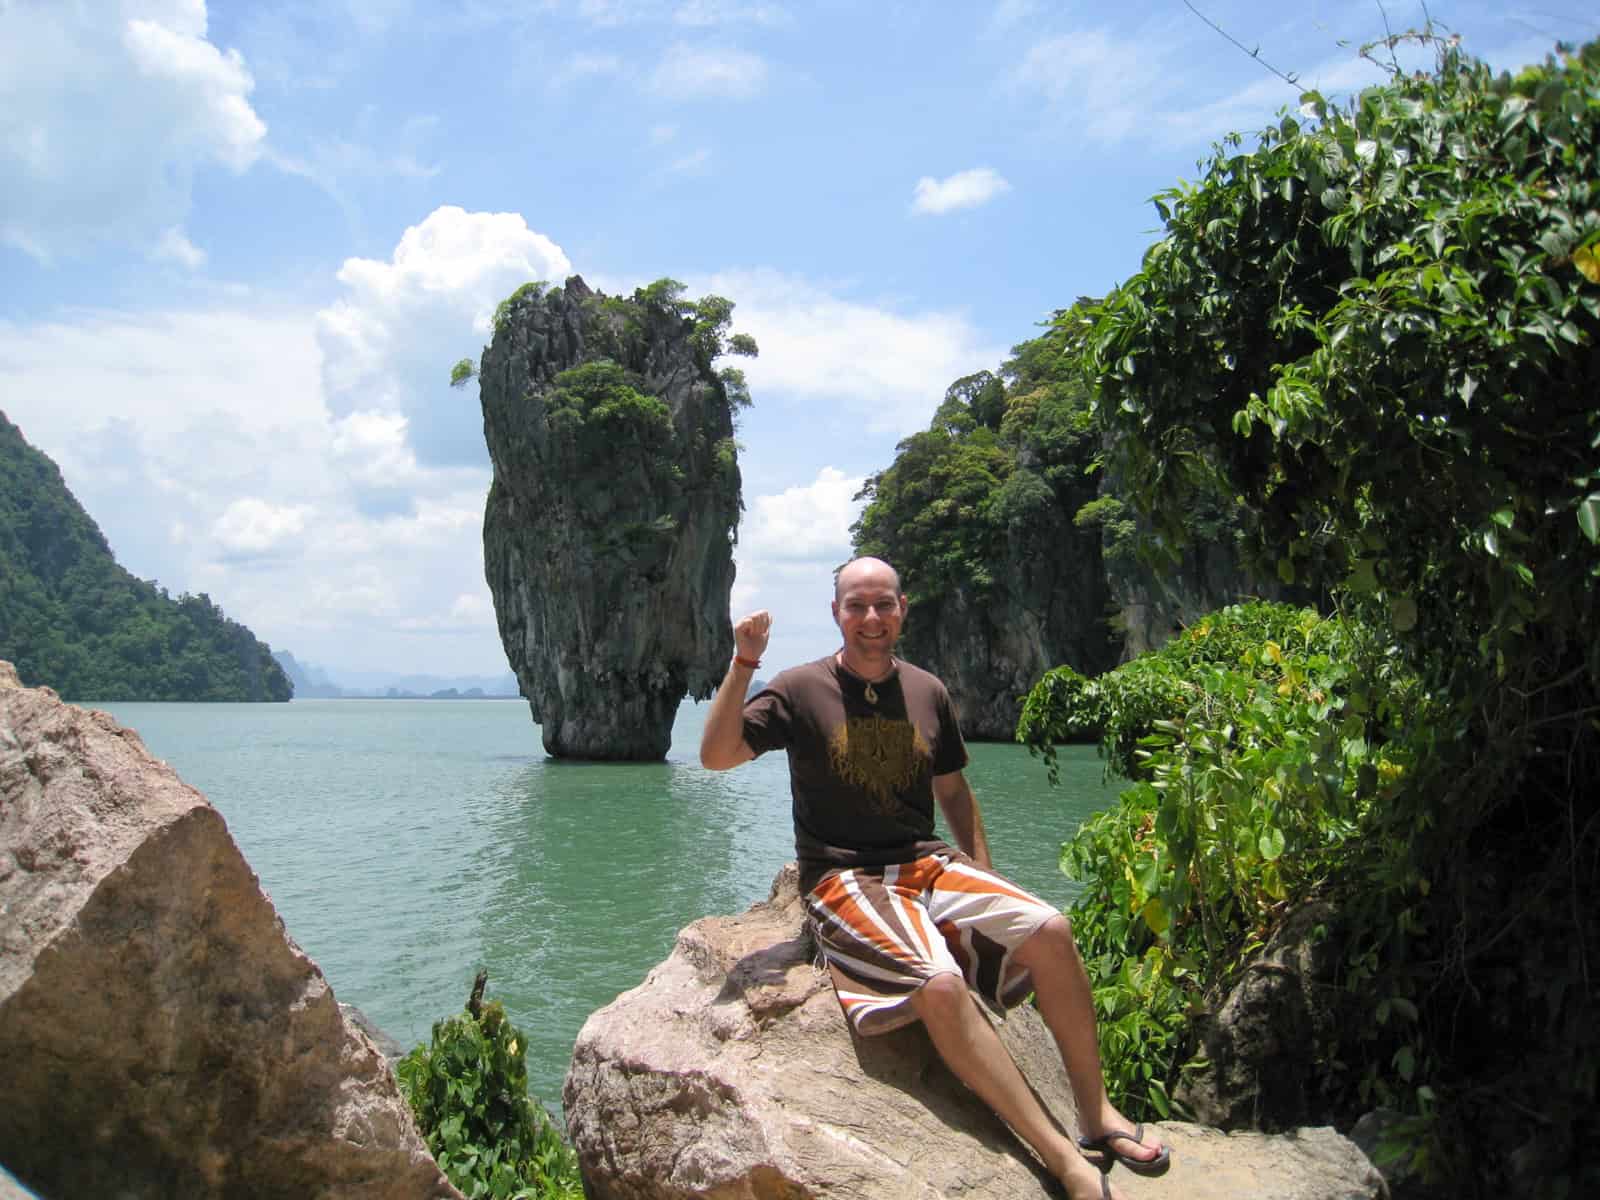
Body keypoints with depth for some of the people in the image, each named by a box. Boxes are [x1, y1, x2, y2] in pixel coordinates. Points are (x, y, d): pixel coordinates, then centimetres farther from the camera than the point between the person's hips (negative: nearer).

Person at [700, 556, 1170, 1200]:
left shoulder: (927, 692, 11)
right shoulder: (802, 689, -2)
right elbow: (716, 754, -10)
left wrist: (984, 874, 12)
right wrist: (743, 664, -19)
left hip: (928, 864, 5)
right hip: (843, 879, -5)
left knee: (1050, 931, -19)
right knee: (940, 984, -32)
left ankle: (1097, 1114, -2)